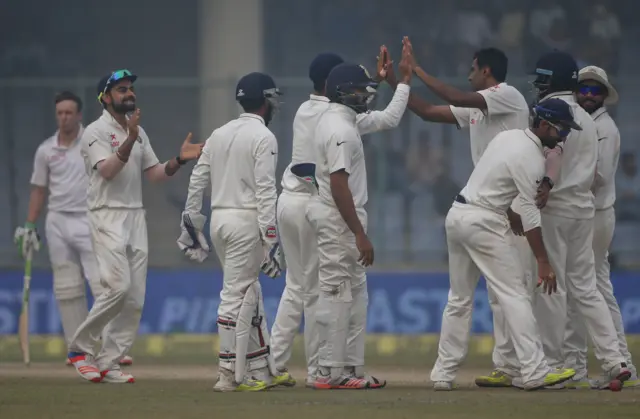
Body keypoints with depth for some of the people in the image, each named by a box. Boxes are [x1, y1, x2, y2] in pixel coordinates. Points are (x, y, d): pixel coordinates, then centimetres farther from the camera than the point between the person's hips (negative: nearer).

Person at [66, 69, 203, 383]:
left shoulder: (138, 132, 18)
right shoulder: (96, 132, -5)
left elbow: (155, 174, 14)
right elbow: (107, 171, -20)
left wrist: (179, 160, -4)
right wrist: (129, 141, -33)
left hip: (136, 216, 8)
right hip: (107, 216, -8)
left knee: (136, 296, 1)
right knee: (118, 286, -20)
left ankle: (107, 364, 4)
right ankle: (80, 348, -5)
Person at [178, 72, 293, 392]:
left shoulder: (219, 134, 13)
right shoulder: (263, 138, -9)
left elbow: (197, 181, 11)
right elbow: (265, 191, -16)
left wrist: (191, 224, 16)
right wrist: (270, 239, -17)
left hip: (218, 220, 7)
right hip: (246, 221, -7)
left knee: (251, 294, 14)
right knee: (237, 297, -6)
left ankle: (263, 370, 18)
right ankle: (230, 375, -5)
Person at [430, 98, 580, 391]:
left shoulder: (507, 136, 12)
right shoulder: (531, 158, -15)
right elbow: (529, 213, -18)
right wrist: (543, 263, -18)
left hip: (456, 215, 9)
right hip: (483, 222, -9)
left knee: (459, 299, 13)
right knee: (514, 295, -9)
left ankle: (443, 374, 13)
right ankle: (534, 372, -15)